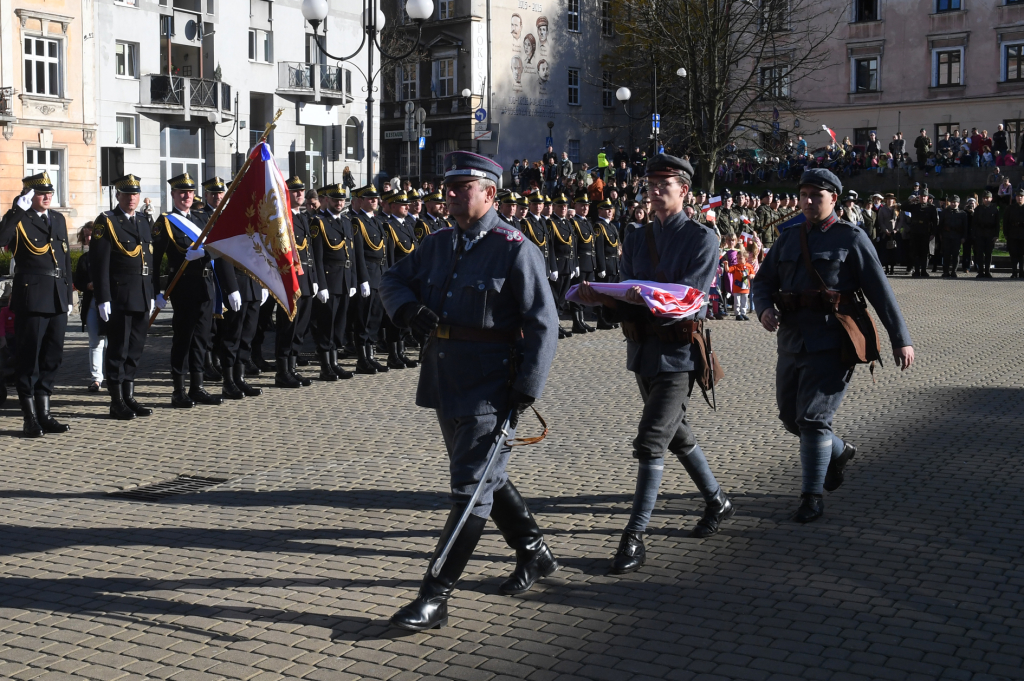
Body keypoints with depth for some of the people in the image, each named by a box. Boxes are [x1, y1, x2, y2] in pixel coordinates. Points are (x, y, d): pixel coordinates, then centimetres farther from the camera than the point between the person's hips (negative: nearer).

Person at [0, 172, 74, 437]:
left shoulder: (58, 219, 16)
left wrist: (68, 296, 17)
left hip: (57, 301, 6)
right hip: (31, 300, -6)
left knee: (52, 358, 10)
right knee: (28, 358, 0)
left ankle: (44, 415, 19)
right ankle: (30, 418, 6)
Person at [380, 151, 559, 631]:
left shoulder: (515, 250, -11)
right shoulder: (439, 245, 9)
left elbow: (543, 325, -13)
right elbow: (392, 280, 19)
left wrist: (525, 393, -18)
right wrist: (410, 308, -5)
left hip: (490, 389, -8)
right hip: (446, 385, 8)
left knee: (471, 490, -6)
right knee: (485, 479, 20)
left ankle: (435, 599, -3)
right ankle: (535, 553, 38)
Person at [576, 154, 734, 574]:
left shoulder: (702, 238, -6)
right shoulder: (636, 240, 12)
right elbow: (625, 299, 6)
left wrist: (650, 298, -34)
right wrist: (600, 299, -16)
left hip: (677, 352, -7)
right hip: (642, 349, 7)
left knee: (650, 441, -14)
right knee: (677, 434, 20)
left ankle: (634, 538, -11)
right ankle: (718, 501, 40)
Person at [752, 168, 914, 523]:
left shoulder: (851, 238, -3)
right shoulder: (788, 238, 12)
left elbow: (880, 291, -4)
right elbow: (763, 280, 13)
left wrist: (901, 339, -7)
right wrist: (765, 309, -10)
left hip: (831, 345, -6)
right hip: (791, 342, 6)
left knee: (813, 418, -11)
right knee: (790, 417, 15)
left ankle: (812, 497, 1)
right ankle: (839, 452, 41)